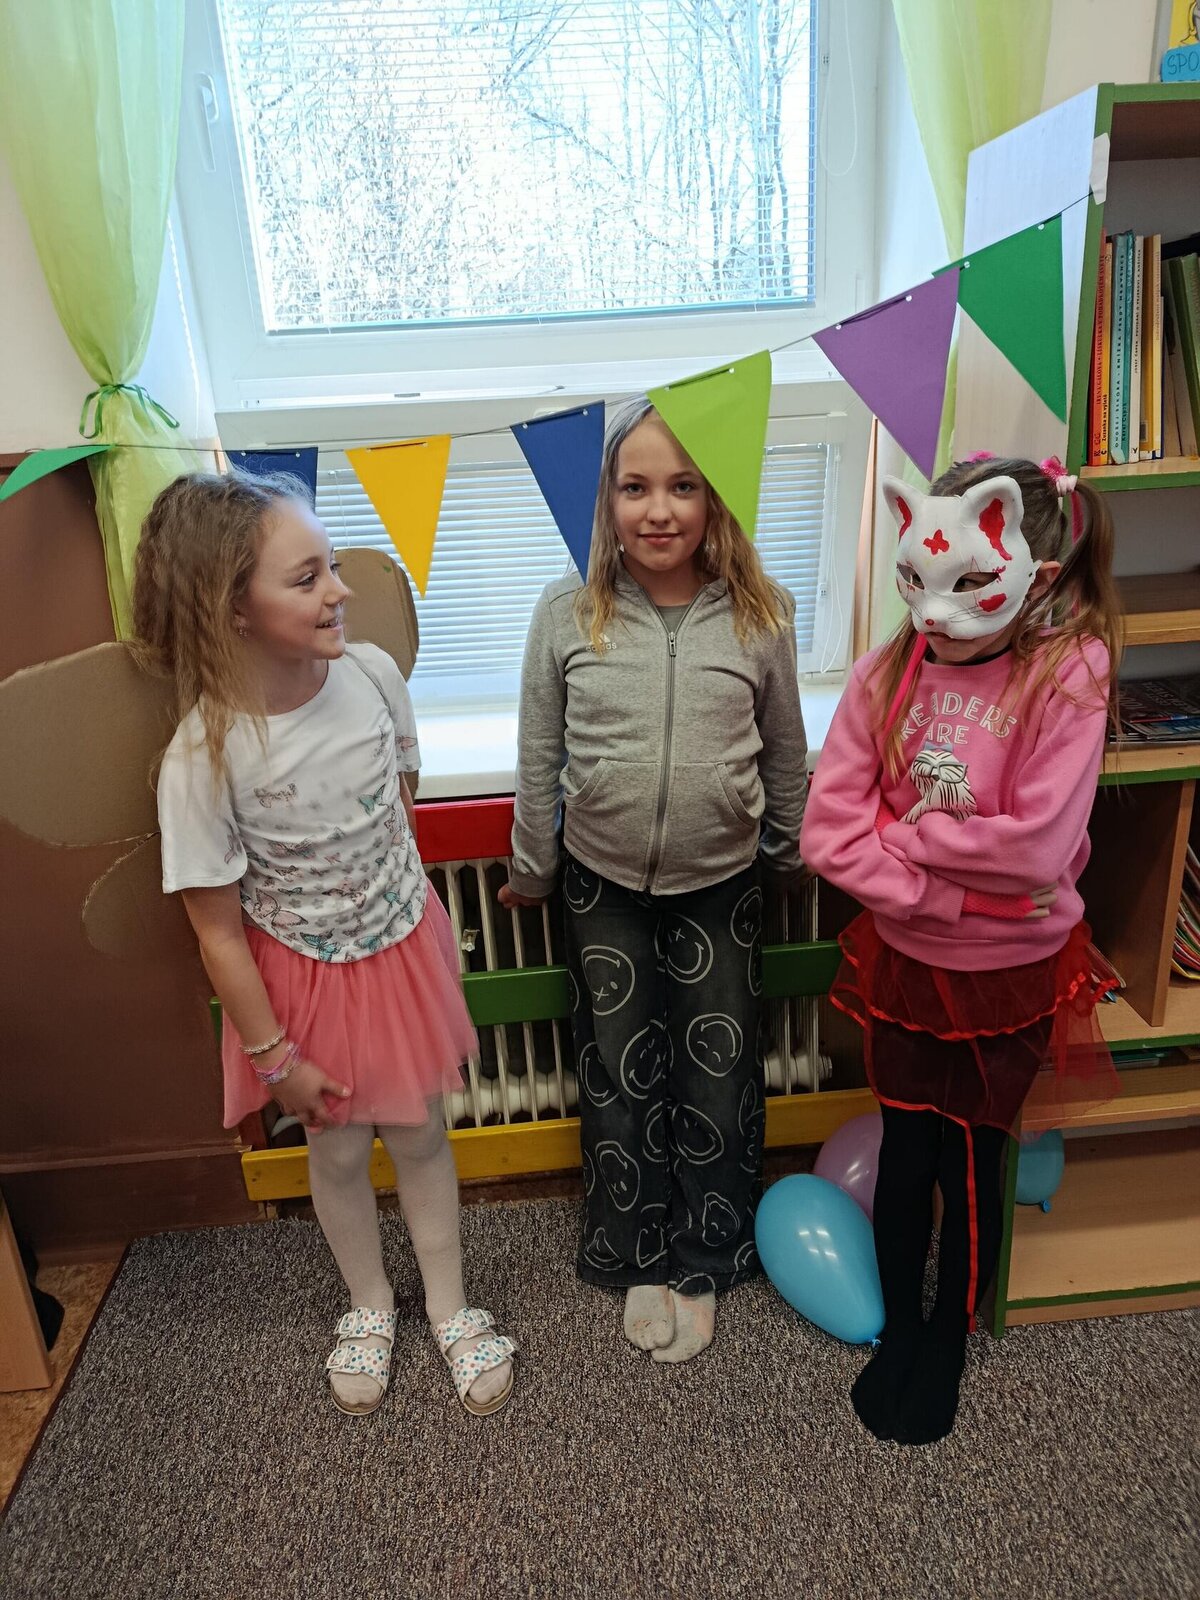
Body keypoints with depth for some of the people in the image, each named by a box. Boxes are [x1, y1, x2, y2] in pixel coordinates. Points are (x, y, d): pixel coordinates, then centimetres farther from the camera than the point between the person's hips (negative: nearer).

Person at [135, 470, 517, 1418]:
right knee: (339, 1151, 20)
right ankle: (370, 1304, 51)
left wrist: (422, 926, 10)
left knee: (420, 1134, 19)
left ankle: (450, 1308, 45)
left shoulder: (371, 673, -16)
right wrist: (275, 1056, -8)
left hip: (402, 949, 3)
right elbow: (218, 929, -16)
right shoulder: (204, 756, -27)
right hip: (306, 978, -2)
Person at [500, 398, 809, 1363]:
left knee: (718, 1070, 14)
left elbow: (784, 755, 4)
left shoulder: (760, 616, -9)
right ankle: (640, 1257, 39)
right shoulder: (568, 614, -9)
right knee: (621, 1071, 15)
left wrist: (793, 855, 14)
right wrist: (530, 871, 7)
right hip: (603, 883, 0)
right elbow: (539, 759, 0)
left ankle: (705, 1259, 39)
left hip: (721, 885, 0)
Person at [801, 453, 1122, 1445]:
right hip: (903, 957, 3)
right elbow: (829, 833, -15)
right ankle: (899, 1331, 44)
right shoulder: (889, 672, -9)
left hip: (1010, 971, -2)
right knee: (905, 1153, 18)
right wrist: (951, 886, -23)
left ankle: (949, 1344, 43)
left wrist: (902, 833, -16)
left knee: (972, 1164, 16)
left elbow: (1036, 849, -26)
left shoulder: (1068, 676, -17)